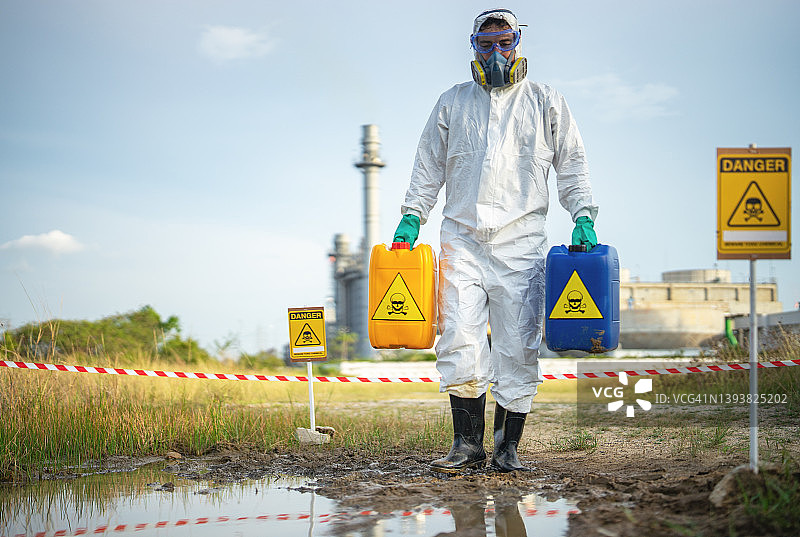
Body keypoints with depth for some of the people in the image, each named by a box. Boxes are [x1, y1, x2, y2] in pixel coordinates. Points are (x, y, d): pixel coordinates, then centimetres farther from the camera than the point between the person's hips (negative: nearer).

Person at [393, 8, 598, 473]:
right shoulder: (453, 103, 17)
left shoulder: (546, 103, 13)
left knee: (518, 347, -4)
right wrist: (412, 216, 8)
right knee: (460, 340, -9)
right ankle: (468, 444, -2)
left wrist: (583, 216, -1)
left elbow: (572, 166, 13)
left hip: (520, 242, -1)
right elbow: (429, 165, 20)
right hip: (462, 239, 1)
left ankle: (509, 446, 4)